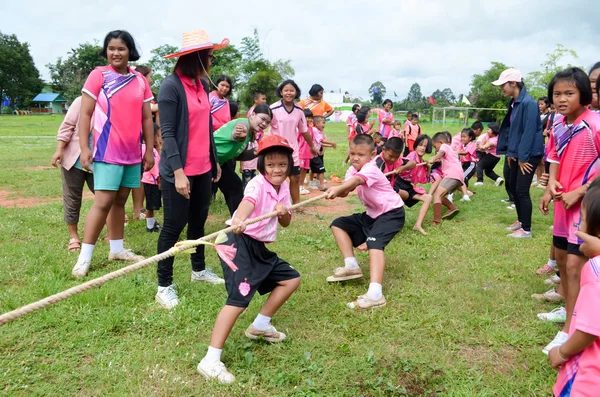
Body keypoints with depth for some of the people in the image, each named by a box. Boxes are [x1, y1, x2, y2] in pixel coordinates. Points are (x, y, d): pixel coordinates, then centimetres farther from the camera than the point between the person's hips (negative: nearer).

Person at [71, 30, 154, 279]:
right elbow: (85, 114, -4)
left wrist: (149, 150, 8)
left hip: (132, 152, 5)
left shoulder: (140, 81, 8)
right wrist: (84, 147, -11)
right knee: (104, 202, -9)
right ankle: (84, 257, -2)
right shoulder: (98, 75, -3)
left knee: (120, 200, 12)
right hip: (107, 151, -4)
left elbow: (146, 118, 11)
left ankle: (117, 249, 22)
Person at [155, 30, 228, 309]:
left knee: (198, 221, 18)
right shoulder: (171, 86, -13)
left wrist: (215, 161, 17)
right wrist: (178, 171, -21)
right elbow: (167, 133, -16)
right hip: (179, 171, -7)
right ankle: (164, 286, 14)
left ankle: (199, 270, 36)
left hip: (203, 169, 7)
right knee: (174, 226, 1)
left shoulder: (203, 85, 10)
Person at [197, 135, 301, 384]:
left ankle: (260, 326, 29)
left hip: (259, 248, 9)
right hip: (239, 245, -9)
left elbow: (285, 223, 15)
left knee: (291, 279, 16)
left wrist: (283, 213, -9)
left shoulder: (283, 188, 9)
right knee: (239, 299, -20)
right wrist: (239, 219, -62)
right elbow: (248, 202, -39)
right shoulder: (258, 184, -16)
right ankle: (210, 361, -18)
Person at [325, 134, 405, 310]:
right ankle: (351, 266, 6)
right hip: (372, 214, 9)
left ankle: (375, 294, -45)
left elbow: (356, 181, -48)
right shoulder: (353, 169, 2)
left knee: (374, 242, -33)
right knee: (338, 224, 7)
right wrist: (340, 191, -38)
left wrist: (338, 188, -66)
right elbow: (346, 188, -14)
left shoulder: (370, 169, -25)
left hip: (391, 212, -9)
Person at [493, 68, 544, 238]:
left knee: (522, 190, -5)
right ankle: (520, 221, 31)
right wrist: (510, 152, 10)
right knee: (513, 187, 15)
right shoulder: (514, 103, 10)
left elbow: (529, 131, -21)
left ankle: (526, 229, 6)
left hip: (529, 154, -9)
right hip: (517, 154, 9)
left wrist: (523, 157, -19)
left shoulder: (528, 103, -19)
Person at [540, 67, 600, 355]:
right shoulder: (558, 126, 2)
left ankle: (569, 331, 2)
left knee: (575, 265, -8)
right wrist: (551, 184, -2)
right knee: (561, 257, 19)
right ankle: (570, 310, 38)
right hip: (564, 202, 8)